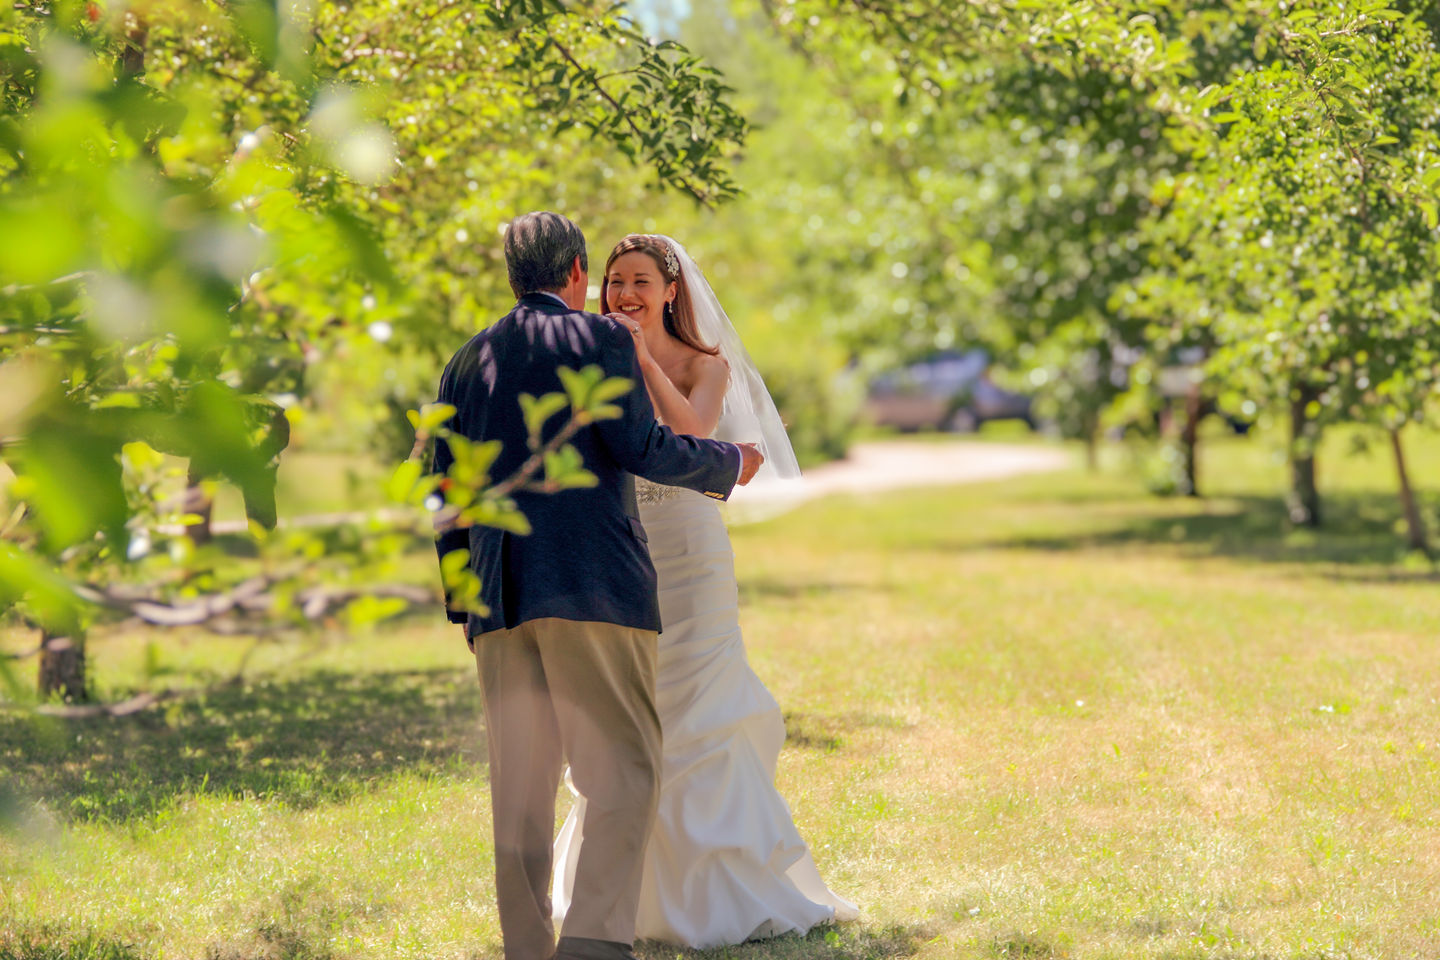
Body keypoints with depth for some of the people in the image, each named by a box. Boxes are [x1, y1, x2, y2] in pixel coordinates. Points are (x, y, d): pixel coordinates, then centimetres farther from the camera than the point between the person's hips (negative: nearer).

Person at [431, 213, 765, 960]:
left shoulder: (467, 363, 17)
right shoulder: (599, 340, 1)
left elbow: (446, 494, 18)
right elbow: (640, 448, -8)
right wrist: (728, 464, 6)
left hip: (496, 596, 5)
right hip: (593, 585, -5)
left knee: (520, 786, 8)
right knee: (624, 771, -4)